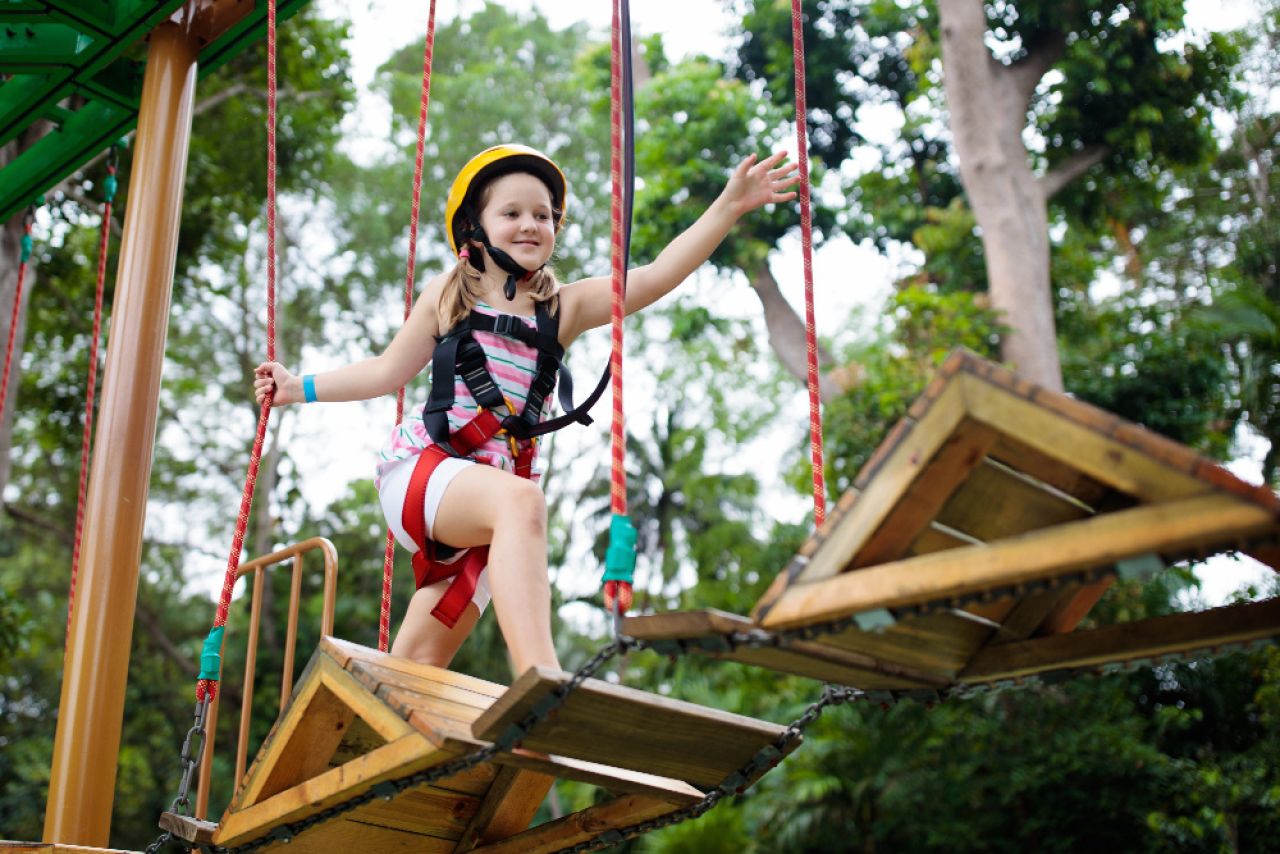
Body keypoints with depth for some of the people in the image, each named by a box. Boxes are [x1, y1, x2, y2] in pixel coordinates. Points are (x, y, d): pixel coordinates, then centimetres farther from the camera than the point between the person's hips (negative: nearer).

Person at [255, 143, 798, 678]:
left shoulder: (564, 307, 10)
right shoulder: (448, 295, 9)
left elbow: (658, 276, -1)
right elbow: (388, 371, 20)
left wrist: (728, 206, -11)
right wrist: (300, 387, 22)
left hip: (487, 497, 4)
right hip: (419, 466, -3)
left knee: (423, 660, 3)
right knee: (520, 502, -36)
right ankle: (542, 680, -52)